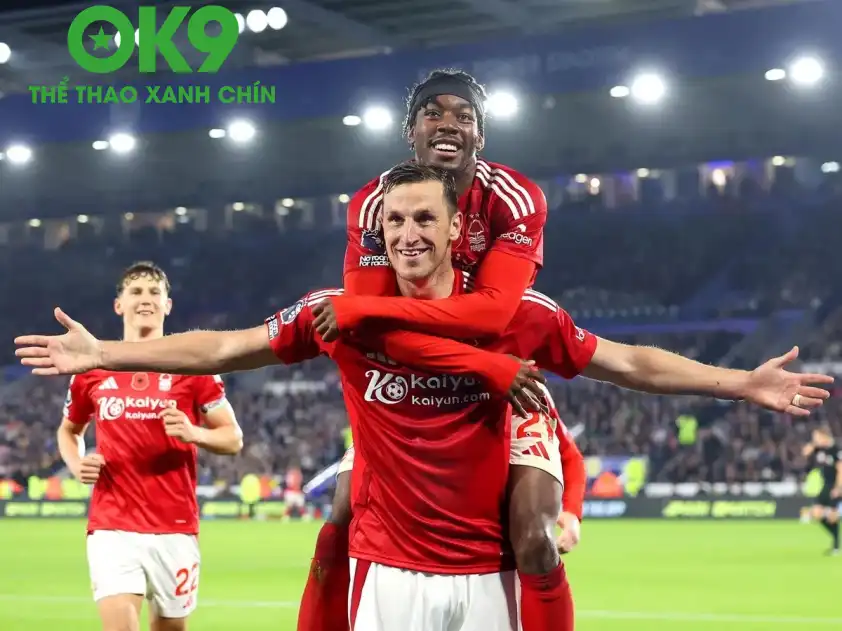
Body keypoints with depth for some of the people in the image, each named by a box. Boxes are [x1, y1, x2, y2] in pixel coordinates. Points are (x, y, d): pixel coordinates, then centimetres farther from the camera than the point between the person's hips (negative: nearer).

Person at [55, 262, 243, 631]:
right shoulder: (92, 369, 8)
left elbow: (233, 438, 3)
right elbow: (68, 430, 24)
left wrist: (193, 433, -17)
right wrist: (76, 464, 2)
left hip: (175, 528, 0)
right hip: (111, 527, 0)